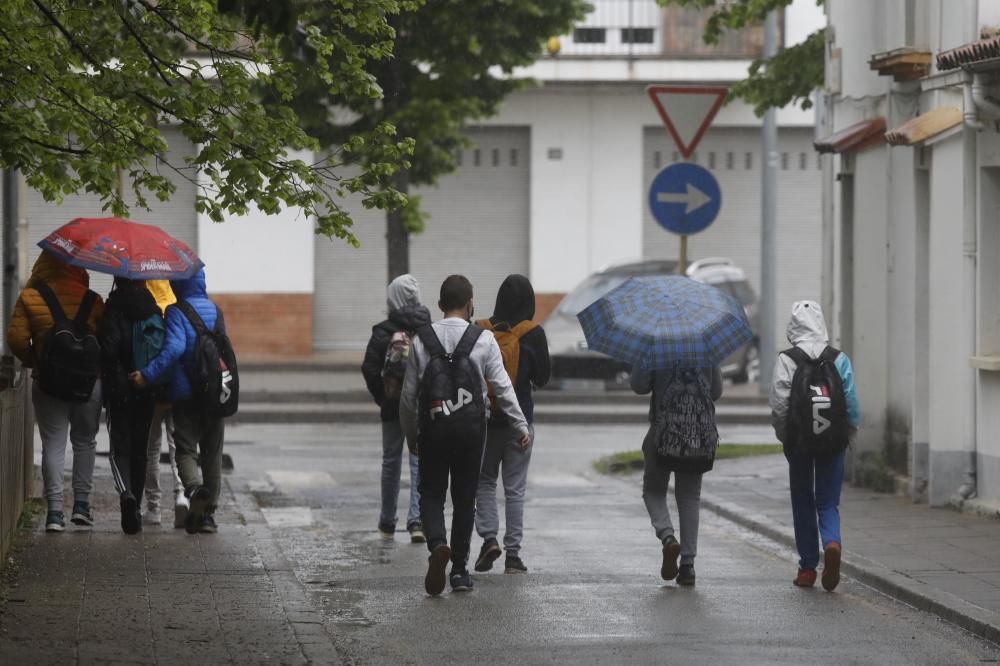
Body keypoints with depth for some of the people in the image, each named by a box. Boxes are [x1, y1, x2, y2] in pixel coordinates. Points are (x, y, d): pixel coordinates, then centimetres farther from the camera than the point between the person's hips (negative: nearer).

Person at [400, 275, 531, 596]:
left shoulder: (422, 340, 0)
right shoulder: (484, 340, -3)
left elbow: (409, 393, 3)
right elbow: (503, 388, -3)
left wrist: (410, 433, 16)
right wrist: (522, 427, 6)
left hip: (432, 427, 0)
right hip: (471, 428, 0)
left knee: (431, 493, 9)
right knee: (465, 498, 10)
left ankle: (437, 545, -20)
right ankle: (460, 569, 11)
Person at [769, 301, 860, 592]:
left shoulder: (786, 360, -8)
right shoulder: (839, 359, -2)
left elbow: (779, 405, -10)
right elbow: (852, 404, -2)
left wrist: (784, 436, 5)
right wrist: (848, 435, 10)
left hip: (799, 441, -1)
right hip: (833, 443, 1)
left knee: (803, 503, 11)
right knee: (829, 502, 9)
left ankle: (807, 568, 13)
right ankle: (832, 542, -21)